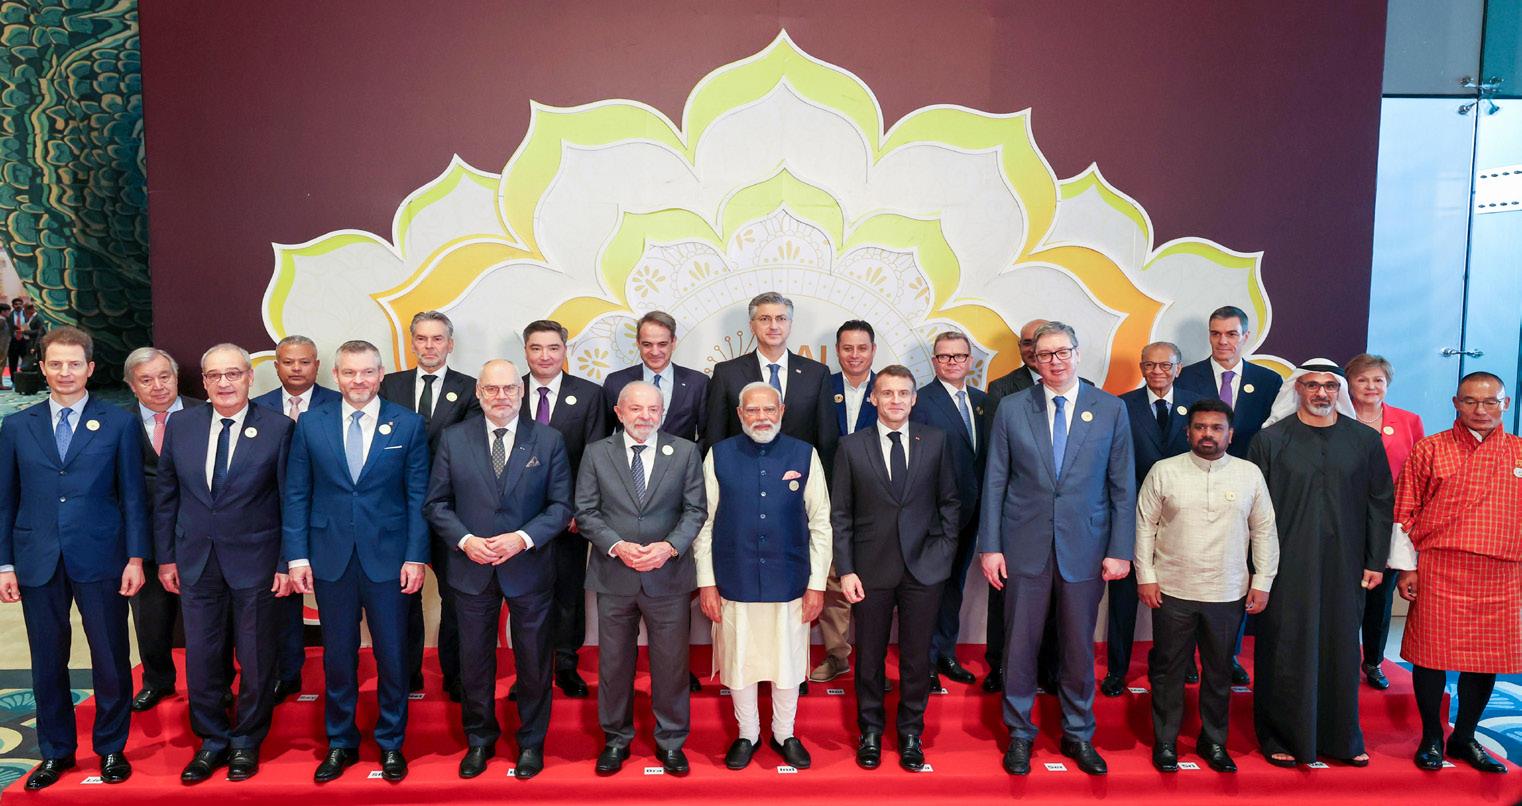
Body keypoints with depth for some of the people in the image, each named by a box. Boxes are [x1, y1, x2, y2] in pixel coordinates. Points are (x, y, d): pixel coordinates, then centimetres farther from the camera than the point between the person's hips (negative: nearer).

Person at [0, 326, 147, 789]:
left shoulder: (119, 423, 1)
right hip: (38, 561, 2)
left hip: (100, 560, -2)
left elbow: (132, 496, 0)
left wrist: (136, 558, -6)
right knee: (47, 664, 11)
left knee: (111, 660, 5)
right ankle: (55, 752, 27)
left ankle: (111, 748, 22)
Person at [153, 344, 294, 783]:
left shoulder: (278, 428, -8)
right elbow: (166, 496, 8)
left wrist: (287, 562, -8)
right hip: (195, 560, 3)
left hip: (254, 559, -3)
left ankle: (247, 741, 28)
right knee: (201, 656, 11)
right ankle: (212, 740, 29)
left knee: (256, 656, 9)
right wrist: (166, 557, 6)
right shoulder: (181, 425, 3)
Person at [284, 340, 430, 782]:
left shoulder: (408, 425, -1)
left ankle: (391, 743, 25)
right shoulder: (311, 424, 3)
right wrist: (296, 556, -2)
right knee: (337, 656, 12)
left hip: (387, 557, -1)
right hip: (331, 558, 1)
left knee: (392, 655, 8)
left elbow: (418, 496, -2)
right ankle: (340, 743, 29)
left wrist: (416, 557, -7)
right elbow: (296, 494, 4)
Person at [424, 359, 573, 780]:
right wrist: (465, 540, -14)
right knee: (474, 660, 13)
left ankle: (531, 742, 30)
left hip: (529, 568, -1)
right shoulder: (453, 439, 0)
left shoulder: (548, 440, -3)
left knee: (533, 660, 11)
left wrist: (523, 538, -17)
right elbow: (437, 503, 2)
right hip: (471, 568, 1)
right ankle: (479, 740, 33)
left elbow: (561, 505, -4)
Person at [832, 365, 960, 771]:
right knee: (870, 655, 10)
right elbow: (840, 514, 0)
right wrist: (845, 570, -5)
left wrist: (946, 552, -1)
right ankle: (871, 731, 29)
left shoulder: (936, 441, 2)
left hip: (924, 567, 1)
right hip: (871, 569, 0)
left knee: (917, 656, 9)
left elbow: (950, 501, 7)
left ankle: (911, 733, 27)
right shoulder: (852, 447, -1)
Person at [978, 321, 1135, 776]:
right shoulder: (1012, 409, 1)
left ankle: (1078, 734, 30)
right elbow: (994, 482, 2)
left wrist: (1120, 550, -2)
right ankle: (1019, 734, 25)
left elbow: (1123, 486, 2)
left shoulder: (1111, 410, 1)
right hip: (1025, 548, 0)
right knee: (1020, 643, 8)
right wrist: (990, 546, -3)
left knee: (1079, 647, 11)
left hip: (1085, 549, 0)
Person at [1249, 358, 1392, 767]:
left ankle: (1341, 737, 26)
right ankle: (1282, 736, 17)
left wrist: (1376, 561, 4)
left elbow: (1380, 503, 7)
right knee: (1286, 650, 4)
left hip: (1344, 567, 2)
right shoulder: (1270, 439, -2)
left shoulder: (1366, 440, 4)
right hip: (1285, 566, -2)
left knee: (1341, 649, 11)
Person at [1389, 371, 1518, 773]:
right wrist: (1406, 567, -2)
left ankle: (1464, 737, 27)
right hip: (1439, 570, -3)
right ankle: (1432, 737, 18)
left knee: (1488, 657, 10)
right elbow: (1405, 512, 1)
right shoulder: (1430, 450, 1)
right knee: (1433, 651, 2)